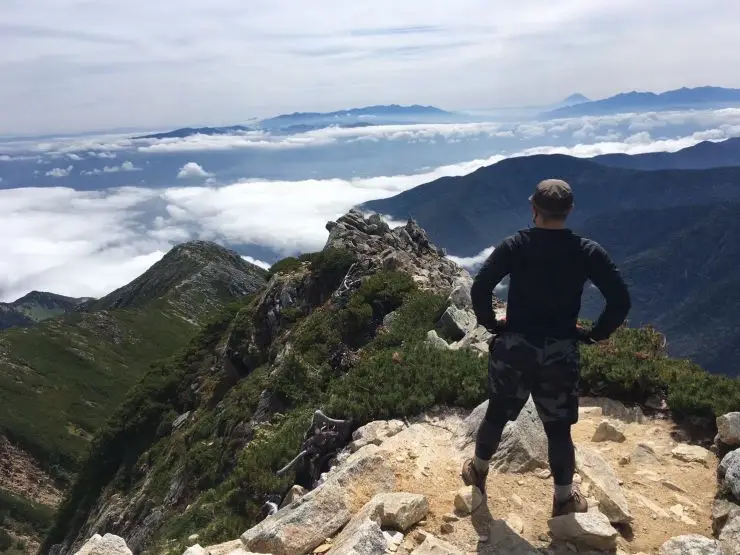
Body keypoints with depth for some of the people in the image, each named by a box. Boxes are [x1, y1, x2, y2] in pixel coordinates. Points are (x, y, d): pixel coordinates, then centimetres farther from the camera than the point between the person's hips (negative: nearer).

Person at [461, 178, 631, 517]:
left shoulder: (514, 246, -9)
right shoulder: (587, 252, -7)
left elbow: (479, 289, -15)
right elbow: (620, 301, -10)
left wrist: (491, 324, 0)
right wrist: (593, 334, 3)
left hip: (513, 349, 0)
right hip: (561, 354, 0)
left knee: (497, 414, 20)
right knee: (559, 429, 15)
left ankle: (478, 471, 42)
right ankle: (564, 500, 30)